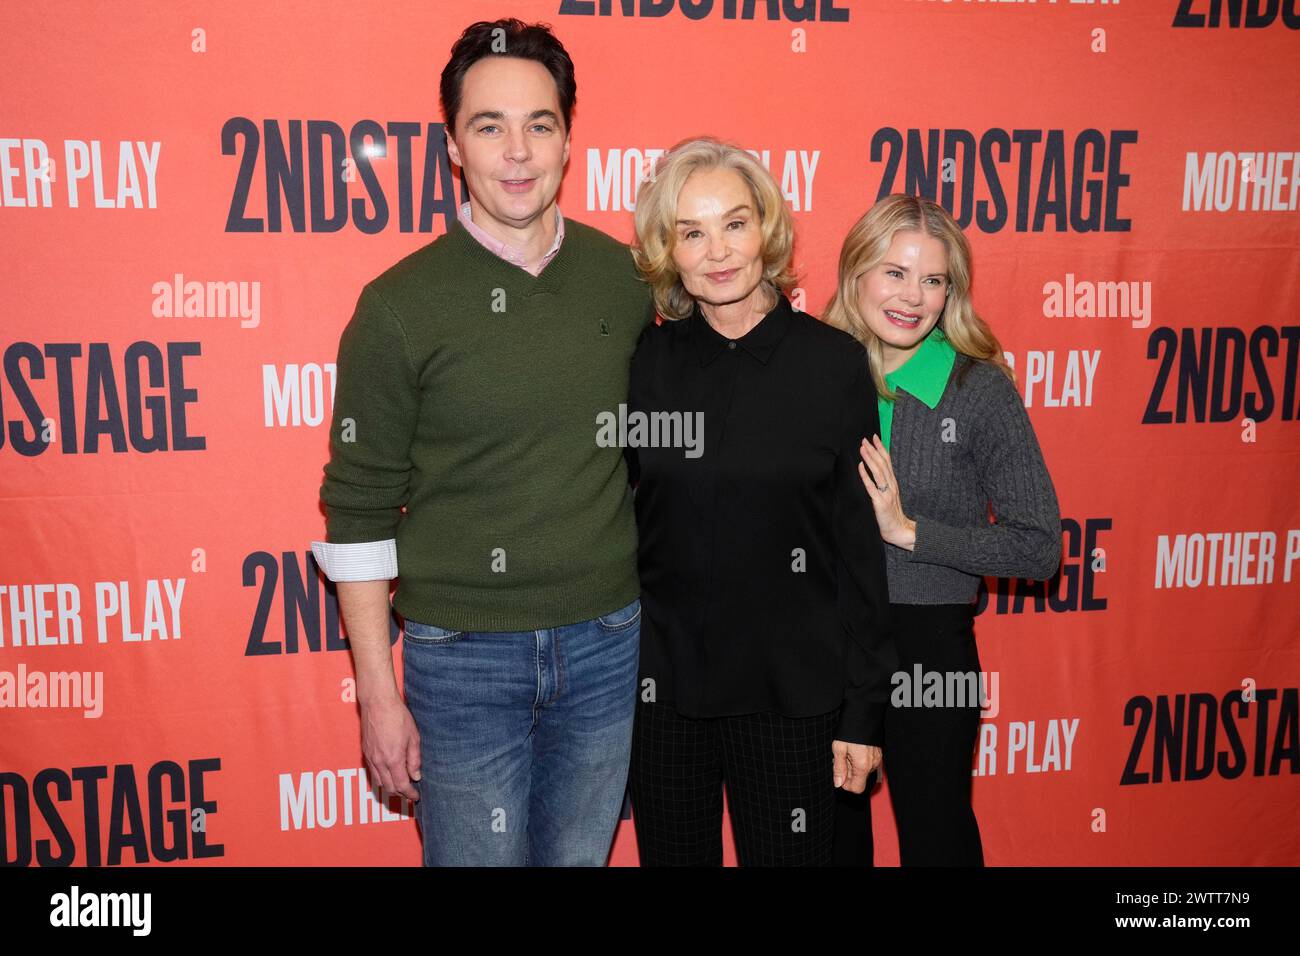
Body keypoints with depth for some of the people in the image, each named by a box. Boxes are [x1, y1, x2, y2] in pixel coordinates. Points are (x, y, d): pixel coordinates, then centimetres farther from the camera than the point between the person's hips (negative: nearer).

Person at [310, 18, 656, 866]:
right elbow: (359, 511, -6)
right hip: (463, 653, -3)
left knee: (579, 855, 20)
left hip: (608, 642, 3)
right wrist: (377, 693, -6)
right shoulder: (400, 305, -11)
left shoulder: (626, 278, -1)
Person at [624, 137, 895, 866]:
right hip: (662, 684, 2)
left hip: (792, 690, -1)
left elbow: (861, 543, -4)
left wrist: (864, 709, -3)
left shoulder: (834, 361, -6)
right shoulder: (645, 362, -3)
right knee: (672, 854, 17)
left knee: (790, 855, 12)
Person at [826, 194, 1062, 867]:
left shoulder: (980, 390, -10)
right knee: (831, 832, 20)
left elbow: (1039, 546, -12)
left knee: (933, 833, 14)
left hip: (928, 641, -3)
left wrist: (908, 530, -17)